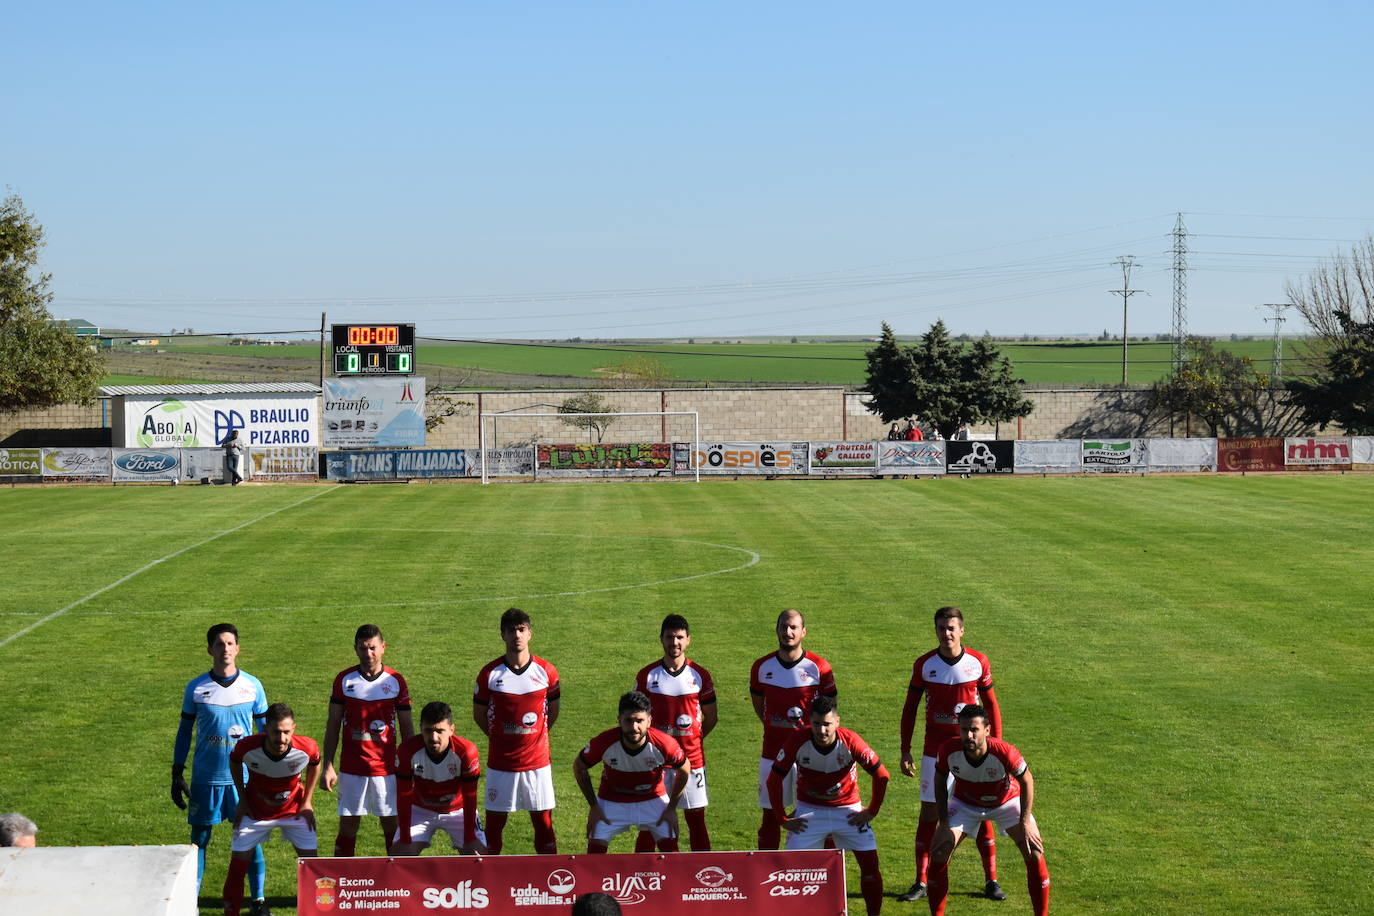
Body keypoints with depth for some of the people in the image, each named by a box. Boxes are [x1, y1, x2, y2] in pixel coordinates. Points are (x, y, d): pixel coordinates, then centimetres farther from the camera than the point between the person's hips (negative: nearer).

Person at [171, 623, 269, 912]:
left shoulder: (252, 686, 1)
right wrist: (177, 775, 3)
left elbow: (265, 731, 9)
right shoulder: (196, 688, 0)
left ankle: (259, 900, 13)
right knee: (199, 839, 4)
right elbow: (185, 732, 7)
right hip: (205, 778, 0)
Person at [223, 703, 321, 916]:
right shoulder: (248, 747, -30)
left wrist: (307, 802, -2)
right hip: (255, 810, -1)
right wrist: (242, 800, -4)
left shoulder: (307, 748, -28)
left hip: (295, 809, 1)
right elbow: (235, 762, -4)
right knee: (239, 861, -3)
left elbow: (315, 764, -2)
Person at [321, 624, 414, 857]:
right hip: (352, 769, 0)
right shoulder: (344, 680, 1)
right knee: (348, 827, 2)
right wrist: (328, 766, -2)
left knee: (392, 825, 4)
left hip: (387, 768, 0)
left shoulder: (396, 681, 1)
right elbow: (333, 726, 4)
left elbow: (407, 728, 6)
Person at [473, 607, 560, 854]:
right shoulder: (490, 673, -4)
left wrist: (534, 737, 10)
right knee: (494, 822, 5)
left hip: (538, 762, 0)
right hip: (500, 762, 0)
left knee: (543, 821, 4)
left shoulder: (546, 671, -2)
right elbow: (479, 715, 8)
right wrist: (500, 739, 8)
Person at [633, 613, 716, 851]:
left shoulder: (700, 675, 2)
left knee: (696, 820, 5)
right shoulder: (647, 676, -1)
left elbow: (710, 718, 10)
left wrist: (691, 740, 6)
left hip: (692, 758, 1)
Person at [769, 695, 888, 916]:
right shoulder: (797, 742, -21)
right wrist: (782, 818, -8)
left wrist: (871, 812, -6)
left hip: (848, 810, 0)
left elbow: (881, 775, -9)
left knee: (870, 862, -9)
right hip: (809, 810, 0)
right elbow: (774, 780, -9)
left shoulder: (851, 742, -22)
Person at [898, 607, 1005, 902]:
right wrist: (905, 751, 1)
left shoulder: (978, 662, -3)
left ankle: (991, 880, 11)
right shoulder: (924, 664, -2)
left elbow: (991, 706, 5)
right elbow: (909, 709, 6)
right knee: (929, 813, 0)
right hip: (934, 752, 0)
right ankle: (921, 883, 6)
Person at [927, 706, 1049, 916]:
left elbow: (1026, 781, -17)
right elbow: (940, 782, -10)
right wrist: (944, 823, -13)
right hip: (965, 803, 1)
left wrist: (1025, 822, -19)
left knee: (1035, 854, -14)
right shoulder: (948, 750, -30)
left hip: (1006, 801, -1)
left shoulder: (1004, 752, -36)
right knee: (938, 854, -12)